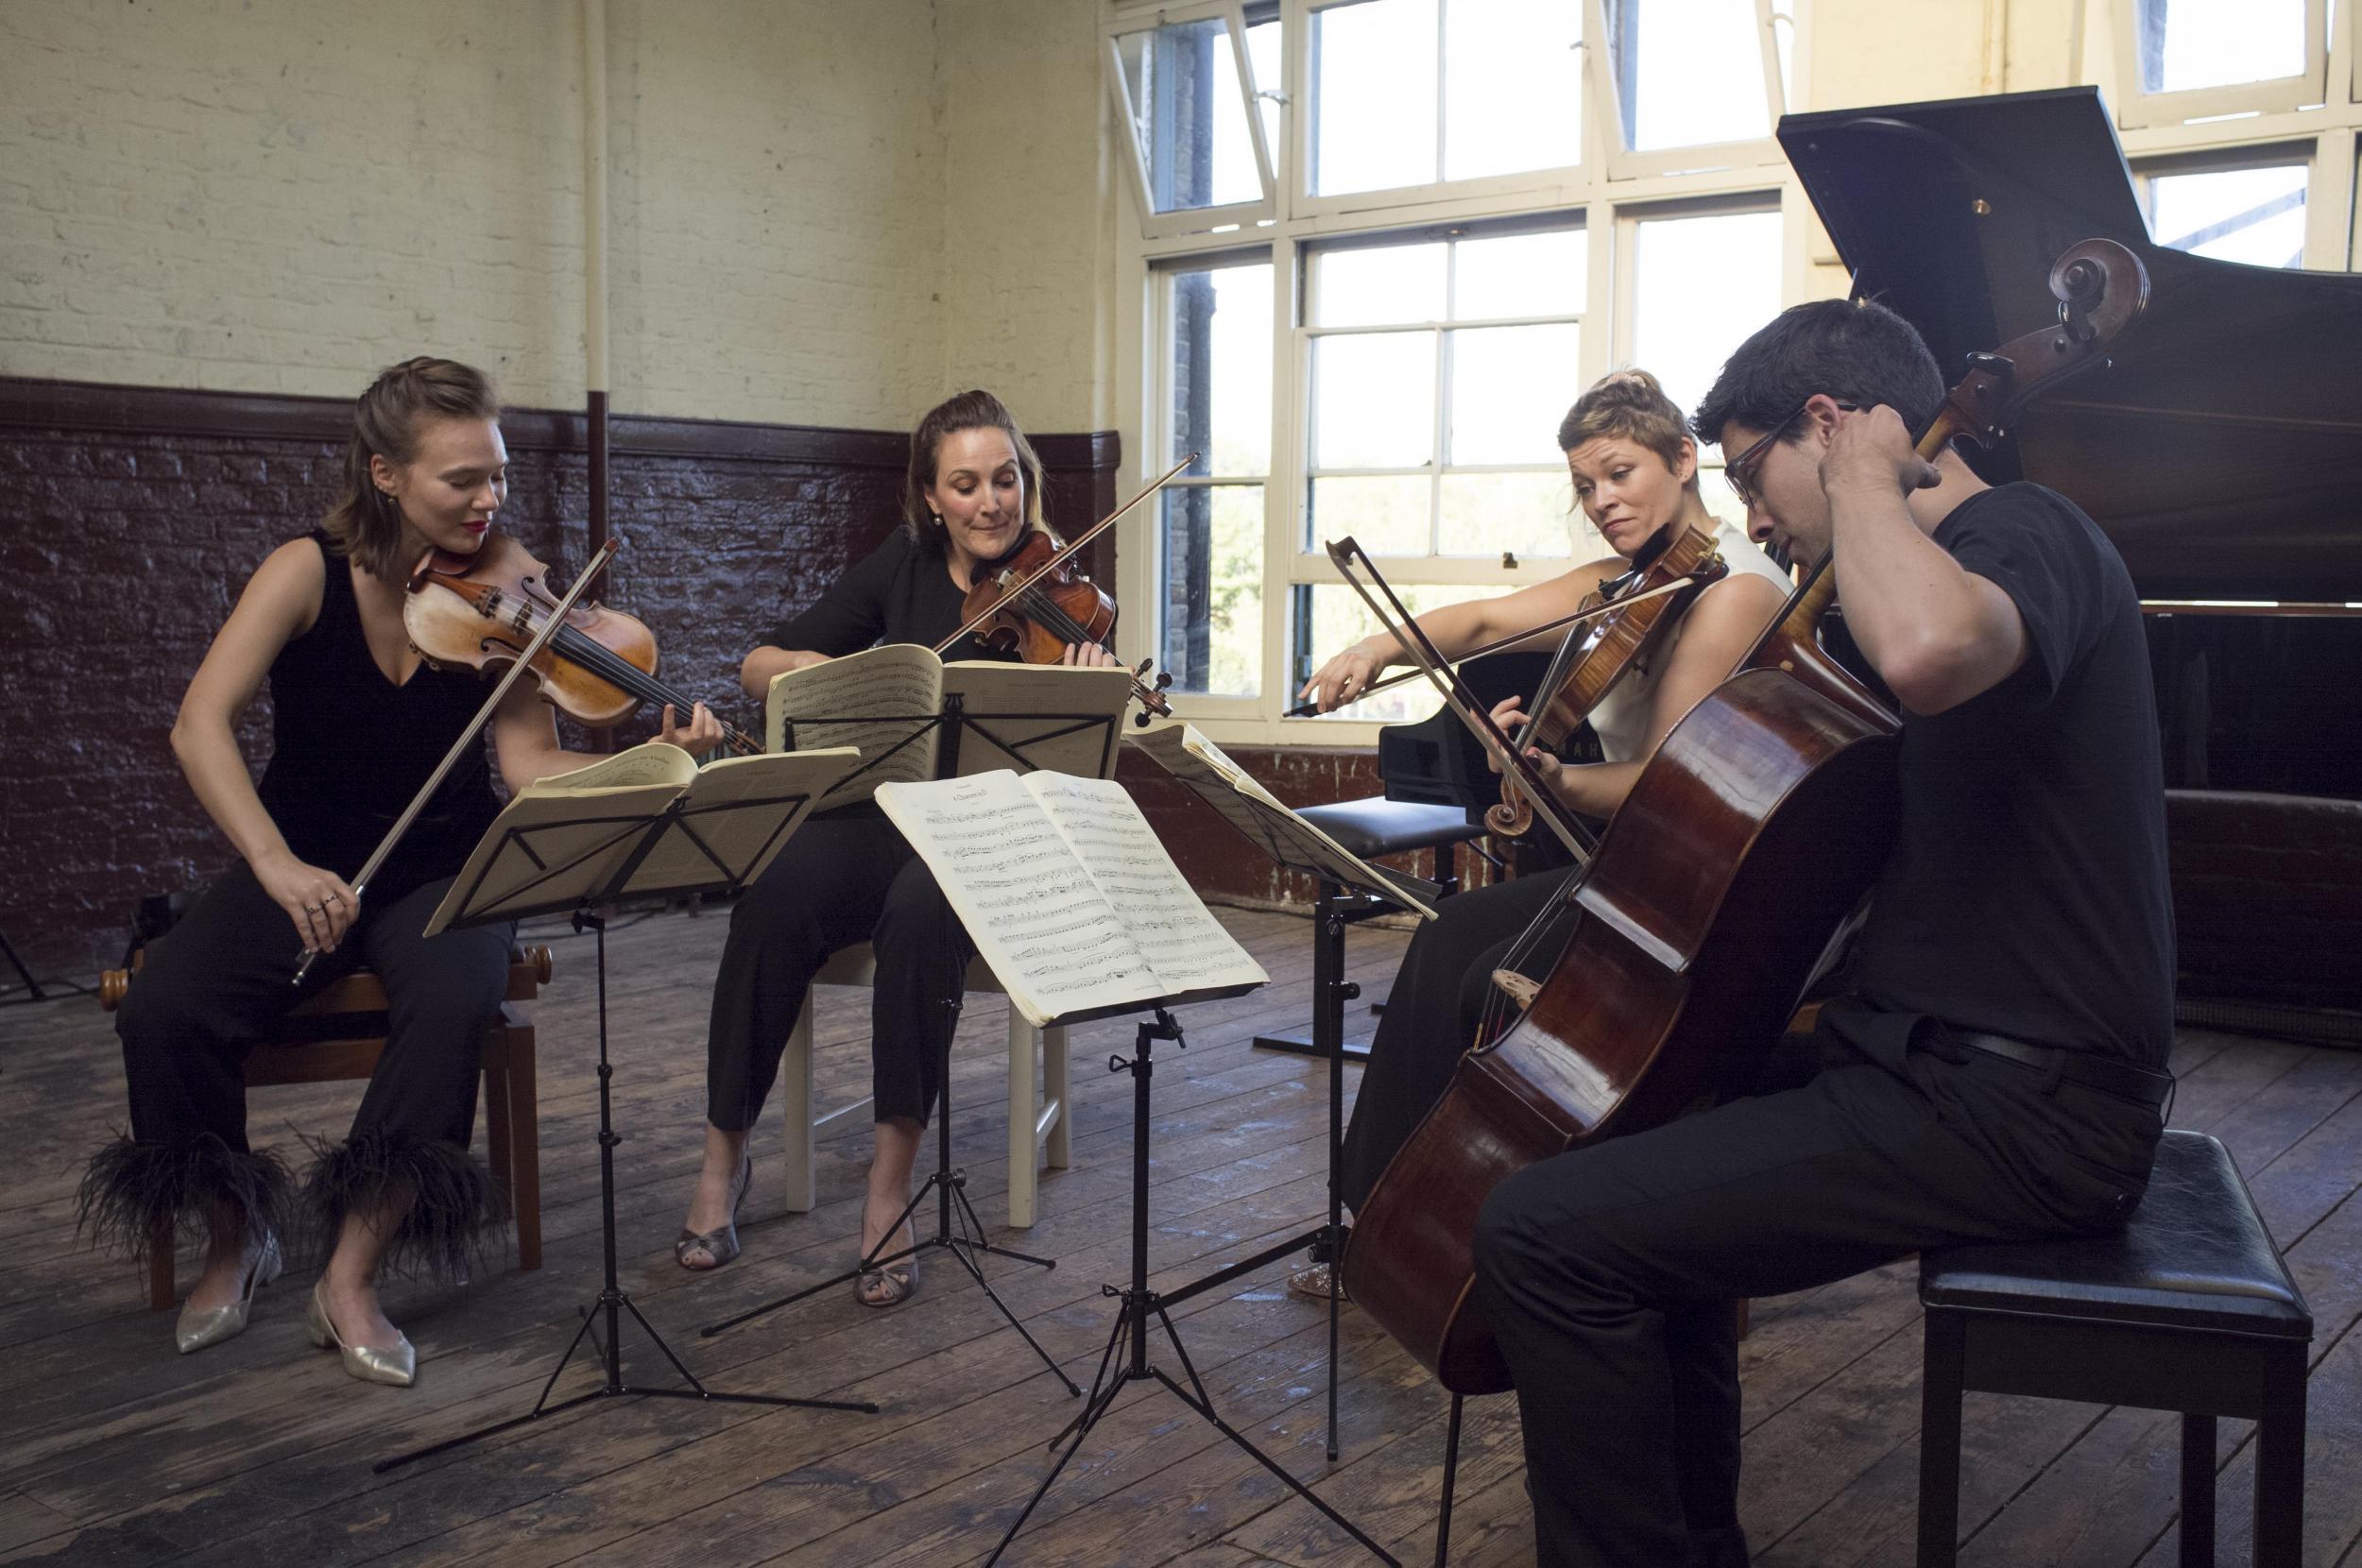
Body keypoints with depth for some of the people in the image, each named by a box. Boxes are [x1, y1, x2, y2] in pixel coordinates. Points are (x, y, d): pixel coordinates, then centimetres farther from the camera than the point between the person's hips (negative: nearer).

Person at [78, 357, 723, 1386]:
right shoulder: (311, 572, -10)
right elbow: (199, 727, -19)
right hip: (301, 868, 0)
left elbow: (531, 763, -14)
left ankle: (353, 1277, -17)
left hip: (441, 874, 0)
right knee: (162, 1011, -24)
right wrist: (277, 864, -33)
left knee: (453, 1005, -33)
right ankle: (239, 1234, 6)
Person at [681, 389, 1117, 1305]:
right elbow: (758, 668, 7)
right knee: (776, 897, -30)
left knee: (922, 909, -37)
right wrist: (824, 670, -15)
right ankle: (724, 1156, -12)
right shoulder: (904, 568, 9)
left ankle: (892, 1185, -26)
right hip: (879, 813, 3)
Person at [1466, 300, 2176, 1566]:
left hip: (2016, 1110, -11)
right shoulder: (1953, 558, 17)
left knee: (1546, 1231, -19)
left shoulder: (2021, 533, -15)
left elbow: (1927, 648, -43)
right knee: (1631, 1130, 25)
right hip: (1936, 1051, 11)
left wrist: (1864, 474, -22)